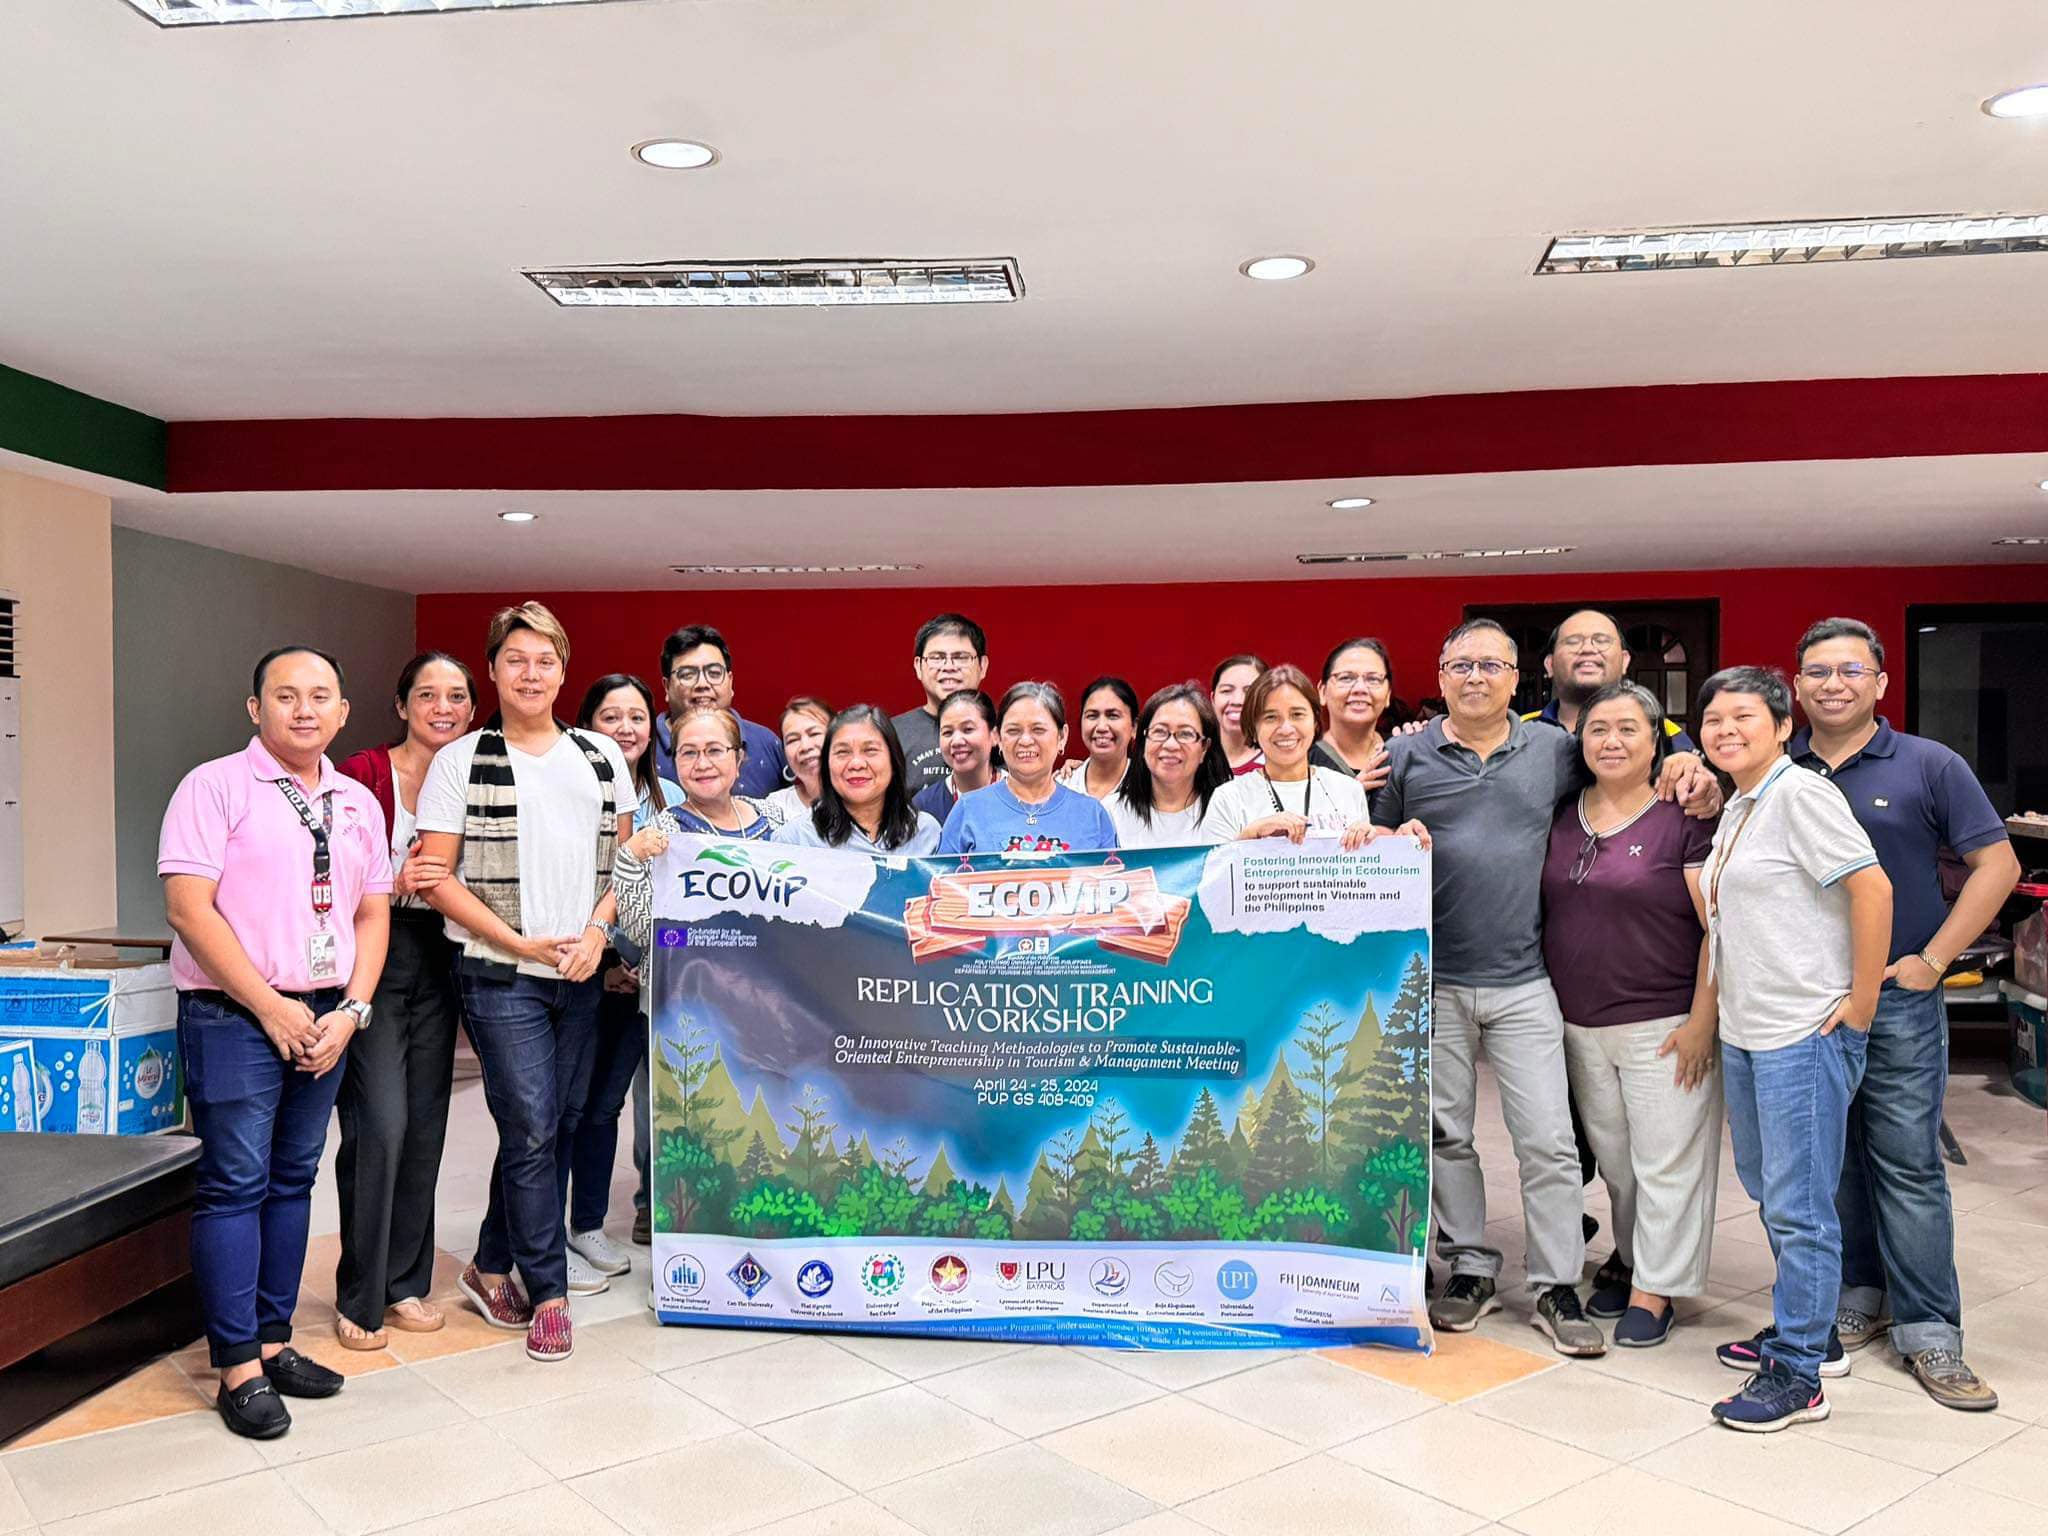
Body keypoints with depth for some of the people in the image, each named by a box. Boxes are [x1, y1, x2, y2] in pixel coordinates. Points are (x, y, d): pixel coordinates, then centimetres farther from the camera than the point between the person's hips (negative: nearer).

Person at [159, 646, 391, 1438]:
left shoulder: (359, 803, 11)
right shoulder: (215, 786, -6)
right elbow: (188, 906, -13)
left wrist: (350, 1010, -2)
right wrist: (271, 1007, -13)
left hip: (325, 1017, 6)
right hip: (235, 1016, -5)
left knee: (292, 1181, 12)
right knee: (235, 1186, -2)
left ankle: (273, 1340, 23)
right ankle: (237, 1368, 8)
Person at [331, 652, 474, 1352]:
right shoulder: (364, 774, -6)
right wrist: (395, 883, -21)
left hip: (438, 961, 5)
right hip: (371, 958, -5)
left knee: (426, 1126, 9)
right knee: (380, 1125, -9)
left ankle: (405, 1283, 22)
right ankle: (360, 1299, 7)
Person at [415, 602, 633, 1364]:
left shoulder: (601, 756, 9)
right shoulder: (461, 761, -1)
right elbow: (438, 877, -5)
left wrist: (596, 929, -5)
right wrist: (521, 943, -11)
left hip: (581, 973, 4)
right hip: (501, 975, -4)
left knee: (560, 1125, 10)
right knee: (532, 1128, -5)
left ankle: (492, 1266, 28)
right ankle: (548, 1293, 9)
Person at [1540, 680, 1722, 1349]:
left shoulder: (1683, 818, -8)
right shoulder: (1563, 818, 7)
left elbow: (1719, 928, -10)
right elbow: (1547, 911, 16)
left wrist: (1702, 1021, -13)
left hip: (1664, 1027, -5)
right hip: (1579, 1026, 5)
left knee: (1665, 1161, 4)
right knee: (1613, 1158, 14)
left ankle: (1656, 1288, 16)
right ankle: (1632, 1260, 31)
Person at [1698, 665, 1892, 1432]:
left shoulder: (1799, 794, -14)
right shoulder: (1735, 808, 14)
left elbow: (1872, 888, -20)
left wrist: (1861, 1001, -17)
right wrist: (1713, 1010, 19)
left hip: (1805, 1034, -10)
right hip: (1743, 1033, 10)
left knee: (1798, 1207, -2)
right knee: (1767, 1189, 19)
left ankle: (1798, 1374, 8)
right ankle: (1809, 1330, 35)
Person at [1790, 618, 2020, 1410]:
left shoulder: (1929, 766, 0)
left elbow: (1997, 863, -1)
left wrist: (1933, 959, -7)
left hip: (1898, 998, -2)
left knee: (1908, 1161, -1)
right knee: (1829, 1158, 11)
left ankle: (1928, 1330, 8)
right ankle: (1857, 1295, 26)